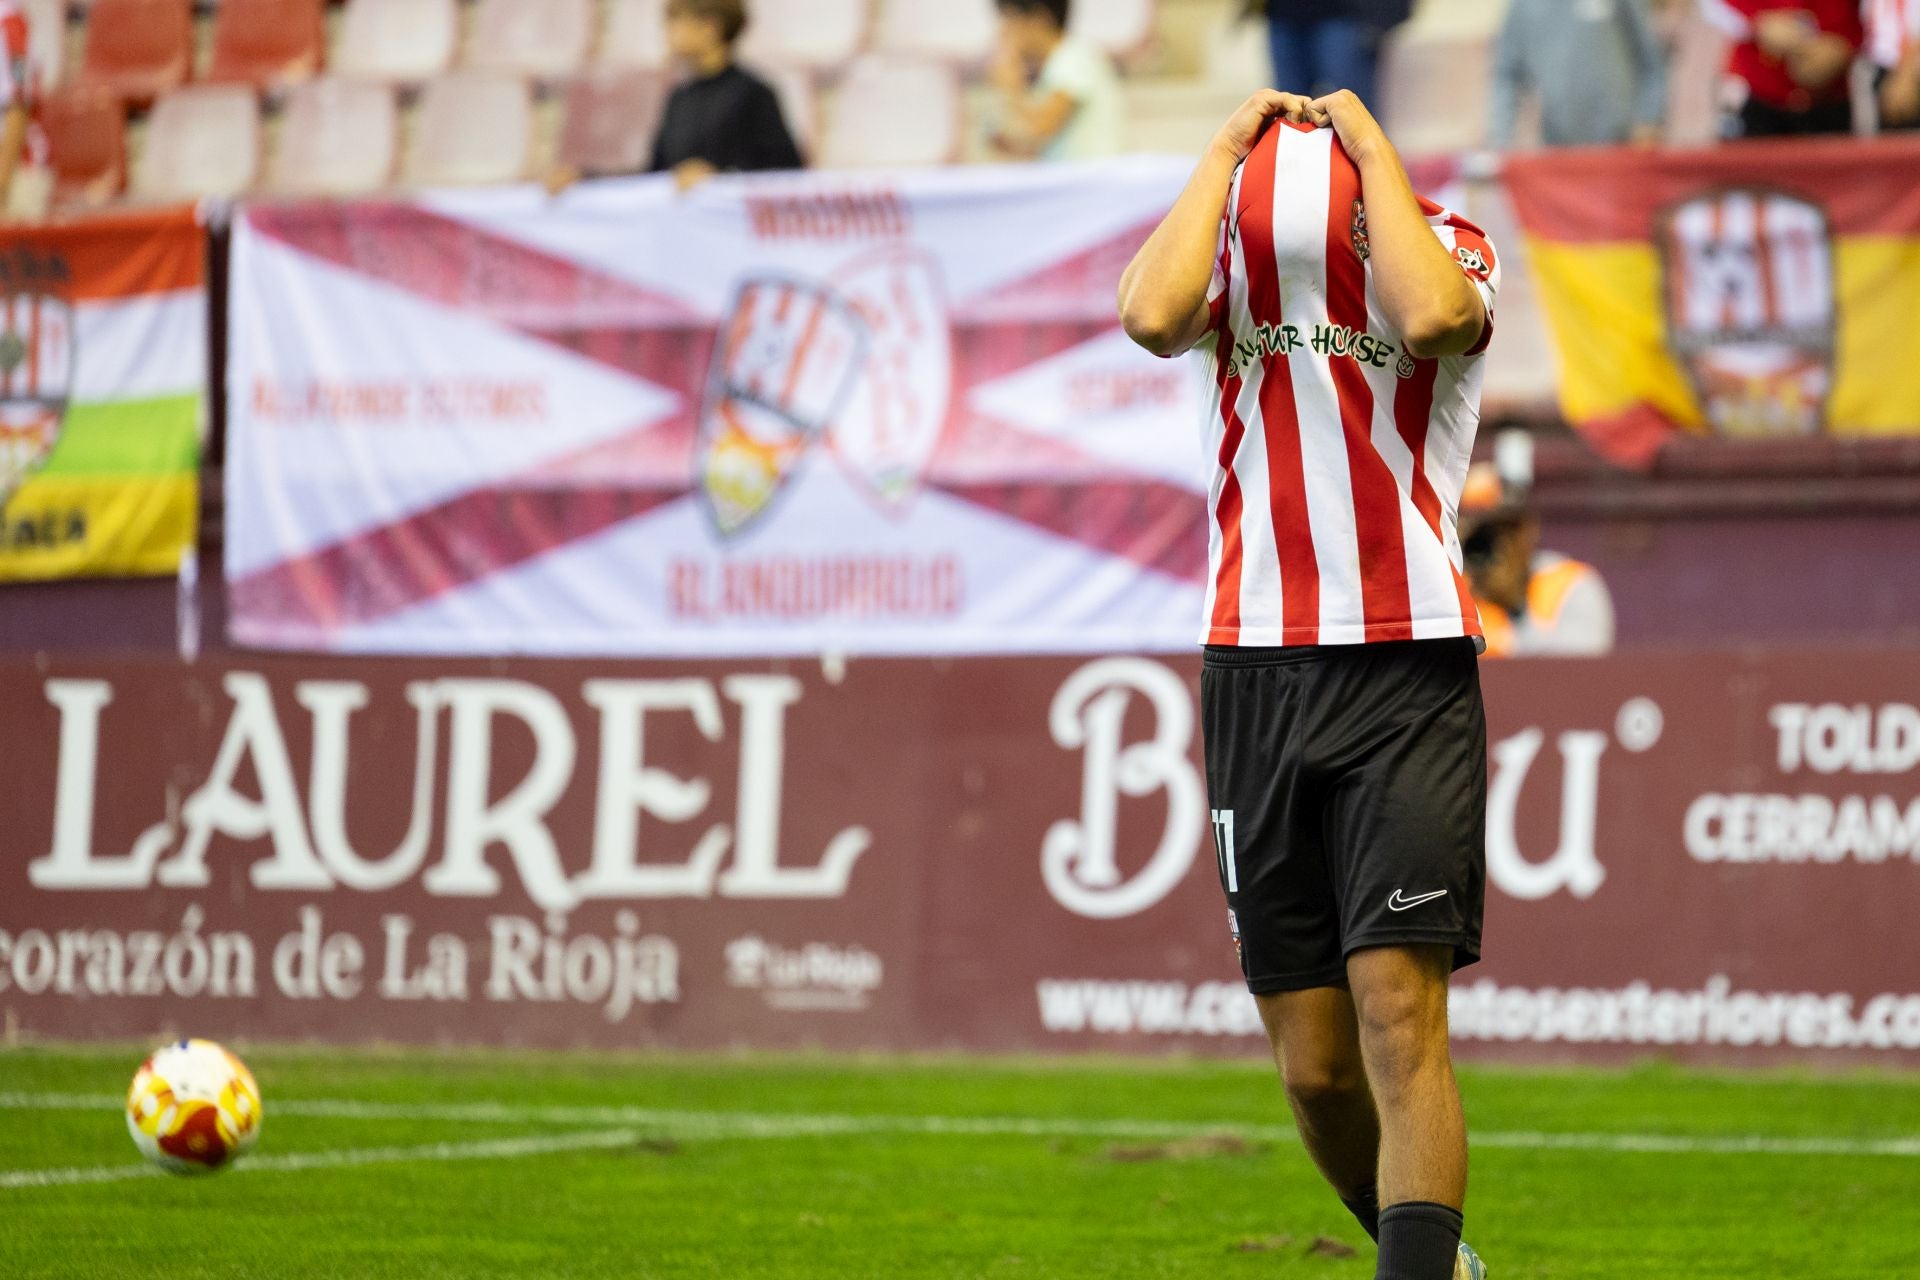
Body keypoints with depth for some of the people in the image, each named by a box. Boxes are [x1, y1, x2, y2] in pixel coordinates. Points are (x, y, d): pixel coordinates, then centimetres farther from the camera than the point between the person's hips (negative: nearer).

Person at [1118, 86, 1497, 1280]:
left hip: (1407, 675, -3)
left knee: (1400, 1015, -15)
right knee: (1315, 1067, 5)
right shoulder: (1232, 253, 6)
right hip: (1256, 675, 3)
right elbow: (1153, 317, -17)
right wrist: (1231, 145, -7)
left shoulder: (1449, 248, 0)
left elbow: (1432, 319, -24)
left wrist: (1370, 149, -12)